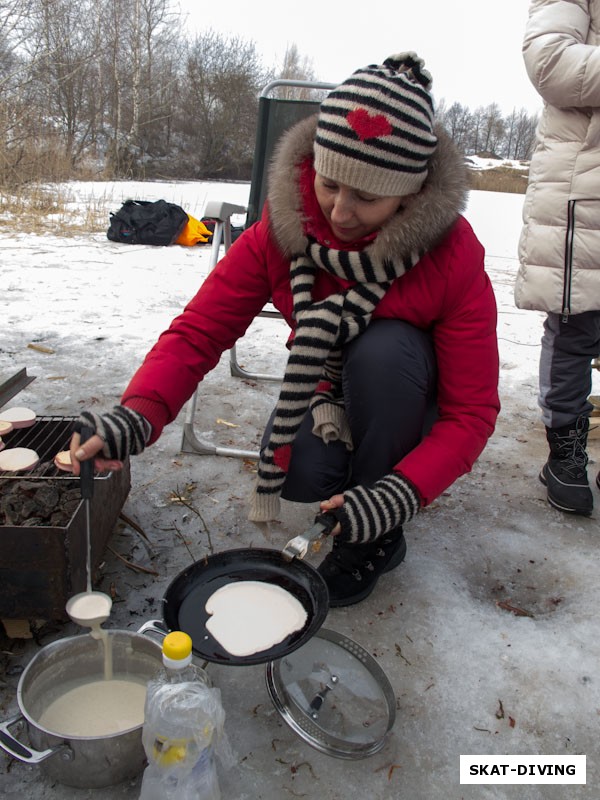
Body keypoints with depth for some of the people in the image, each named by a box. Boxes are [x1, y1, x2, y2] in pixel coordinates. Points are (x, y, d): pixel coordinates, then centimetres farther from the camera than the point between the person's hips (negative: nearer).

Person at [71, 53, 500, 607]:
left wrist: (402, 493, -40)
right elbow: (198, 331, -23)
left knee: (383, 348, -34)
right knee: (298, 473, -30)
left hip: (411, 398, 0)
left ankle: (377, 539, -14)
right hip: (327, 393, 1)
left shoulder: (453, 255, -27)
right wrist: (137, 417, -41)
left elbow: (474, 411, -25)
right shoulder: (282, 230, -21)